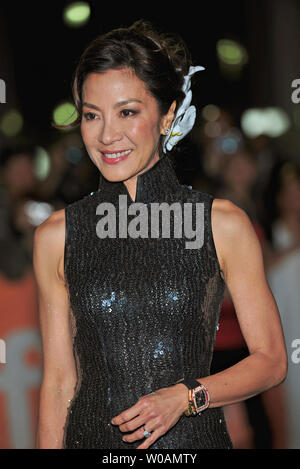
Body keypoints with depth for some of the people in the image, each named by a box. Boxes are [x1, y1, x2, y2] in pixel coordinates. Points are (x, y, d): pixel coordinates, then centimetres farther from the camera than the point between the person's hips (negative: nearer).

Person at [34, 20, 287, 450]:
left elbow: (271, 359, 0)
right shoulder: (57, 236, 0)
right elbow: (59, 381, 2)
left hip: (193, 439, -1)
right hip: (92, 438, 1)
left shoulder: (224, 225, -5)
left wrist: (186, 396, -14)